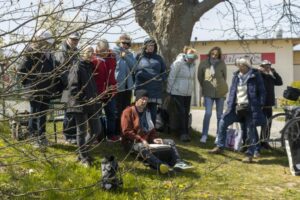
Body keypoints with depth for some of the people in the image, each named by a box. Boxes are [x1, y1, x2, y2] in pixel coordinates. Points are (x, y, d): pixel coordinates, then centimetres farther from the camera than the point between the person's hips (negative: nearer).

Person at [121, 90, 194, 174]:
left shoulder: (147, 112, 20)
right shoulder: (128, 112, -3)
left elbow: (151, 129, 23)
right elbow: (126, 131, -13)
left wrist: (154, 138, 0)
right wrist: (141, 140, -24)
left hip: (147, 140, 8)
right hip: (133, 142, -8)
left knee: (170, 142, -6)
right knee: (142, 147, -42)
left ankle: (178, 163, -31)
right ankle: (160, 165, -68)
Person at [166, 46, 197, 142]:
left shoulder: (192, 65, 5)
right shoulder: (178, 63, -13)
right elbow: (171, 77, -10)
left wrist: (191, 89, 14)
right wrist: (169, 90, -6)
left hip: (188, 94, 6)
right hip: (177, 93, -6)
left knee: (186, 114, 8)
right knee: (182, 113, -7)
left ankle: (186, 133, 16)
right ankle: (183, 134, 0)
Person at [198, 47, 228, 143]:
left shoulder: (222, 64, -6)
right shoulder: (203, 64, -5)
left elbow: (224, 77, 5)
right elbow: (200, 77, 6)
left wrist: (220, 86, 7)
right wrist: (205, 87, 10)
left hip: (220, 92, 1)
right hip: (208, 93, -1)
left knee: (220, 115, 8)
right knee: (208, 113, -10)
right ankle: (204, 135, -2)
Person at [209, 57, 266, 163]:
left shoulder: (255, 75, -5)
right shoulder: (236, 76, 9)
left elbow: (262, 91, -3)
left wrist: (260, 105, -9)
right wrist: (229, 104, 9)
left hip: (250, 108, -5)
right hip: (237, 106, 5)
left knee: (250, 132, 2)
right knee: (222, 123, -2)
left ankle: (250, 154, 12)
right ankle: (220, 147, 11)